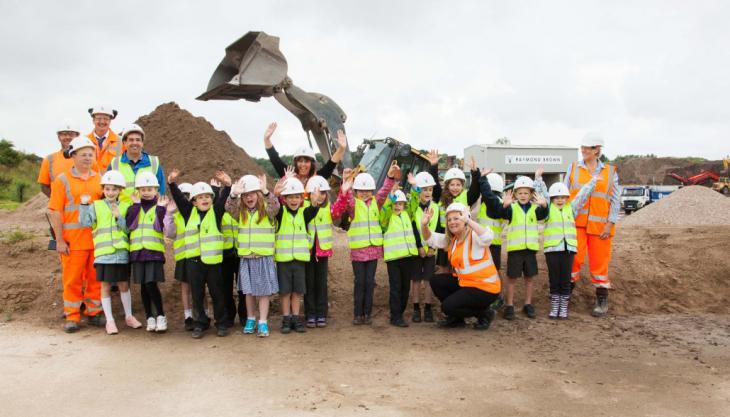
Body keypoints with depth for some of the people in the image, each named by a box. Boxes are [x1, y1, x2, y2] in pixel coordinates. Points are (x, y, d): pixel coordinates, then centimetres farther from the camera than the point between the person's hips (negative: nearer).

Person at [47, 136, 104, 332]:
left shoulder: (99, 179, 10)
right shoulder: (62, 180, -1)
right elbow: (55, 212, -4)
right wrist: (59, 240, -9)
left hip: (97, 238, 3)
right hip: (73, 240, -3)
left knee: (96, 278, 9)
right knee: (72, 279, 3)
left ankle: (94, 313, 21)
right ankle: (72, 317, 14)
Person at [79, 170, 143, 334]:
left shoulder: (125, 207, 5)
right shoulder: (96, 206, 2)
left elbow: (128, 229, -2)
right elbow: (85, 222, -9)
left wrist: (119, 217, -17)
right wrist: (84, 205, -18)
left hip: (122, 253, 1)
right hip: (103, 253, -1)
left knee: (124, 285, 12)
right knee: (105, 286, 5)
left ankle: (129, 316, 26)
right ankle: (109, 320, 15)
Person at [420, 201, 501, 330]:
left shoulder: (474, 237, -18)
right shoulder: (451, 239, 9)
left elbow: (487, 237, -40)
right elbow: (431, 239, 10)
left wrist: (468, 220, -49)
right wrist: (424, 225, -11)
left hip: (485, 287, -9)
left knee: (448, 306, -14)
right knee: (436, 281, 7)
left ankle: (485, 313, 7)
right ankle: (456, 318, 17)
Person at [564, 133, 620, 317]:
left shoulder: (610, 172, 6)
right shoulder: (573, 168, 7)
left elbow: (615, 200, 5)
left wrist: (610, 224, -3)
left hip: (600, 224, 0)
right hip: (576, 222, 0)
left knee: (599, 262, 6)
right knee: (574, 258, -10)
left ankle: (602, 300, 19)